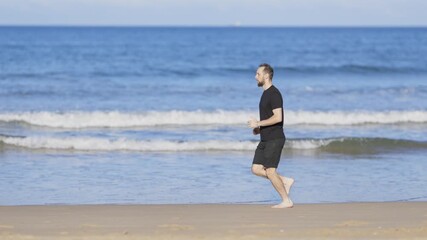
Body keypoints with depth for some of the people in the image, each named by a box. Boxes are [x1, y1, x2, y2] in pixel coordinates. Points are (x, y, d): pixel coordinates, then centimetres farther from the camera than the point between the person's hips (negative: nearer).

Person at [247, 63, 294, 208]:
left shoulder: (274, 94, -15)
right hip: (265, 139, 10)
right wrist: (259, 129, 12)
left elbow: (277, 117, -24)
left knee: (270, 171, -9)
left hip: (274, 139, -10)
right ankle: (285, 181, 13)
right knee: (256, 169, 5)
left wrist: (258, 124, -18)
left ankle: (286, 201, 0)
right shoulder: (266, 93, 16)